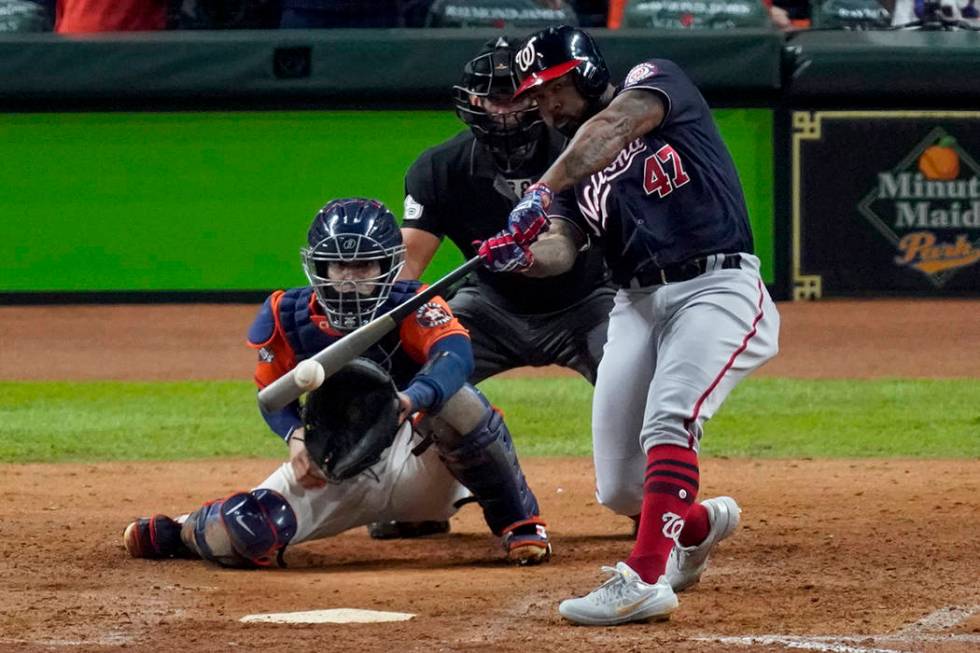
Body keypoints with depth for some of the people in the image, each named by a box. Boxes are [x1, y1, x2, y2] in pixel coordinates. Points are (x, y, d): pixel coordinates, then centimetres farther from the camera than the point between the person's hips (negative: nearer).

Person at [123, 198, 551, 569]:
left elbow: (455, 353, -39)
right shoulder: (288, 317, -9)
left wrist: (409, 400, -61)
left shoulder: (410, 307, -18)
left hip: (416, 463, -2)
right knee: (245, 535, -24)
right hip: (333, 469, 2)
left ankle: (519, 524, -15)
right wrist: (297, 436, -21)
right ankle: (184, 531, 17)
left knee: (456, 400, -34)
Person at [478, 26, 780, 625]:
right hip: (637, 304, 7)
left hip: (717, 288, -7)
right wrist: (525, 254, -23)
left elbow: (613, 127, -20)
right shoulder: (571, 165, 17)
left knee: (669, 419, -30)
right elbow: (561, 248, 0)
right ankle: (699, 524, 34)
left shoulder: (657, 81, 2)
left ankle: (646, 577, -34)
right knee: (620, 491, 2)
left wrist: (542, 191, -33)